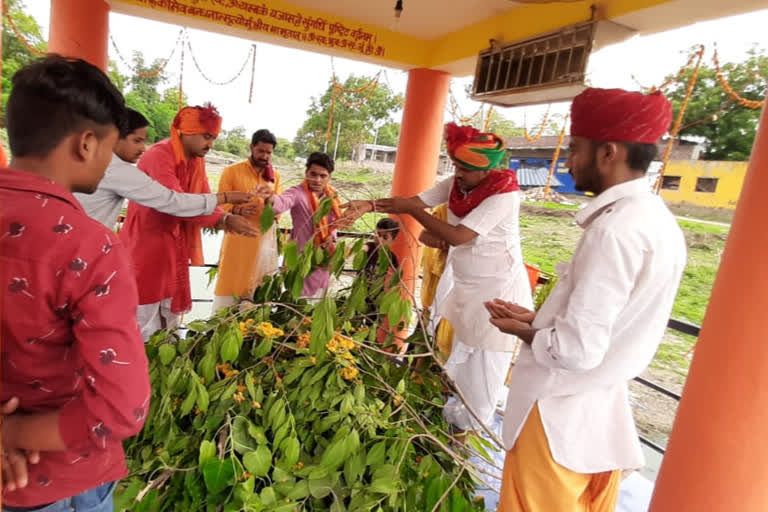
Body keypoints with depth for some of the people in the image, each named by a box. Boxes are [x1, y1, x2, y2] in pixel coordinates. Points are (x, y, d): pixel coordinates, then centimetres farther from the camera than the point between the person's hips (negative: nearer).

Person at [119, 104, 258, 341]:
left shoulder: (197, 160, 6)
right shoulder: (159, 155, -20)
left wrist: (224, 219, -19)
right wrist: (224, 218, -35)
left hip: (175, 247, 8)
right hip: (146, 246, -8)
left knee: (168, 323, 15)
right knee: (144, 327, -1)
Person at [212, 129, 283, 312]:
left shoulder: (275, 176, 11)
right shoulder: (232, 171, -1)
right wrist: (238, 211, -25)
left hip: (265, 239, 4)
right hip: (238, 238, -3)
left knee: (260, 288, 9)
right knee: (230, 286, -1)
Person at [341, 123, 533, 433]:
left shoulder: (503, 195, -25)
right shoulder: (456, 184, -3)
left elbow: (458, 236, -29)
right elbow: (415, 201, -7)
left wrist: (411, 210, -23)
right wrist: (369, 205, -21)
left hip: (497, 289, -7)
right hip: (465, 285, 7)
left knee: (483, 361, 6)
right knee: (455, 352, 18)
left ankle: (472, 424, 26)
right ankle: (456, 408, 39)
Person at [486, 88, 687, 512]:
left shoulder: (615, 230, -26)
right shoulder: (658, 222, 3)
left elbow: (577, 349, -28)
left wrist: (522, 331, -10)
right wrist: (537, 318, 6)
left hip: (561, 414, -8)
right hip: (603, 409, 8)